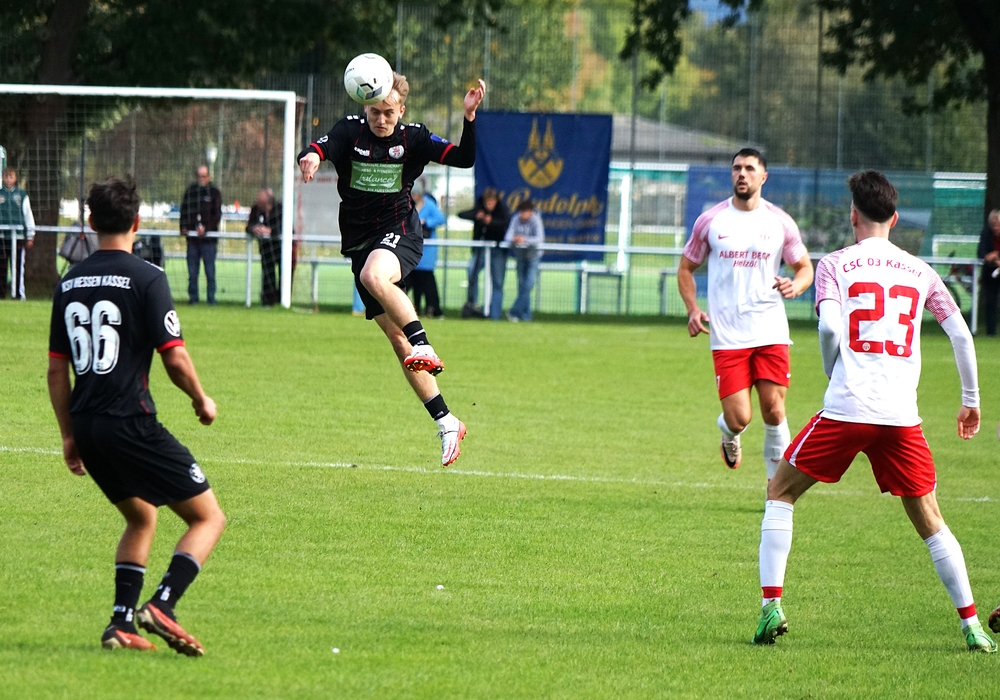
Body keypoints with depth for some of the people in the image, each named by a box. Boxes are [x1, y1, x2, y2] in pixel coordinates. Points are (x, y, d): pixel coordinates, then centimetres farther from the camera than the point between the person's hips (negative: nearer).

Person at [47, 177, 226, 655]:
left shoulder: (69, 282, 10)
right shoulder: (146, 278, -9)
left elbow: (56, 368, 13)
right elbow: (175, 358, -12)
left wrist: (69, 435, 21)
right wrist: (202, 401, 7)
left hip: (87, 426, 7)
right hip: (131, 424, -7)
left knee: (141, 519, 26)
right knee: (208, 517, 2)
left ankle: (121, 623, 14)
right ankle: (161, 605, -16)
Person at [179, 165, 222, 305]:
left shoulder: (214, 193, 3)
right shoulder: (190, 191, 11)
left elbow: (217, 215, -1)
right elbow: (184, 211, 13)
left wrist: (206, 228, -13)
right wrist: (184, 227, -2)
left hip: (208, 237, -3)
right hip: (192, 236, 3)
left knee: (210, 269, -1)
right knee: (192, 270, 3)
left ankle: (211, 297, 4)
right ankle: (193, 297, 8)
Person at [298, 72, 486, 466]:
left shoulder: (412, 138, -3)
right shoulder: (351, 131, -2)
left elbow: (463, 159, -9)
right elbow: (320, 148, -19)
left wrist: (469, 118, -25)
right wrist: (310, 157, -44)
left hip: (400, 234, -4)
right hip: (360, 241, 4)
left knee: (374, 276, -40)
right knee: (396, 338, 4)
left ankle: (423, 346, -31)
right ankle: (445, 423, 10)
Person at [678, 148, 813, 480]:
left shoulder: (780, 222, 4)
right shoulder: (710, 221, 4)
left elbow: (805, 268, 14)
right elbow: (686, 268, 14)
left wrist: (796, 285, -10)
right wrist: (693, 309, -2)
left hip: (771, 333, 0)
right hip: (727, 337, 0)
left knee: (773, 411, -4)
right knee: (739, 418, -8)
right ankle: (729, 435, 30)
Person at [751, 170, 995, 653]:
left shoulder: (835, 265, 4)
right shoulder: (920, 272, 13)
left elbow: (829, 327, -12)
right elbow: (961, 335, 14)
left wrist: (833, 377, 5)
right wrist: (971, 400, 25)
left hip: (846, 411, -3)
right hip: (902, 416, 3)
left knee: (781, 492, 14)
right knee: (929, 520, 15)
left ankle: (771, 607, 2)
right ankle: (972, 626, 11)